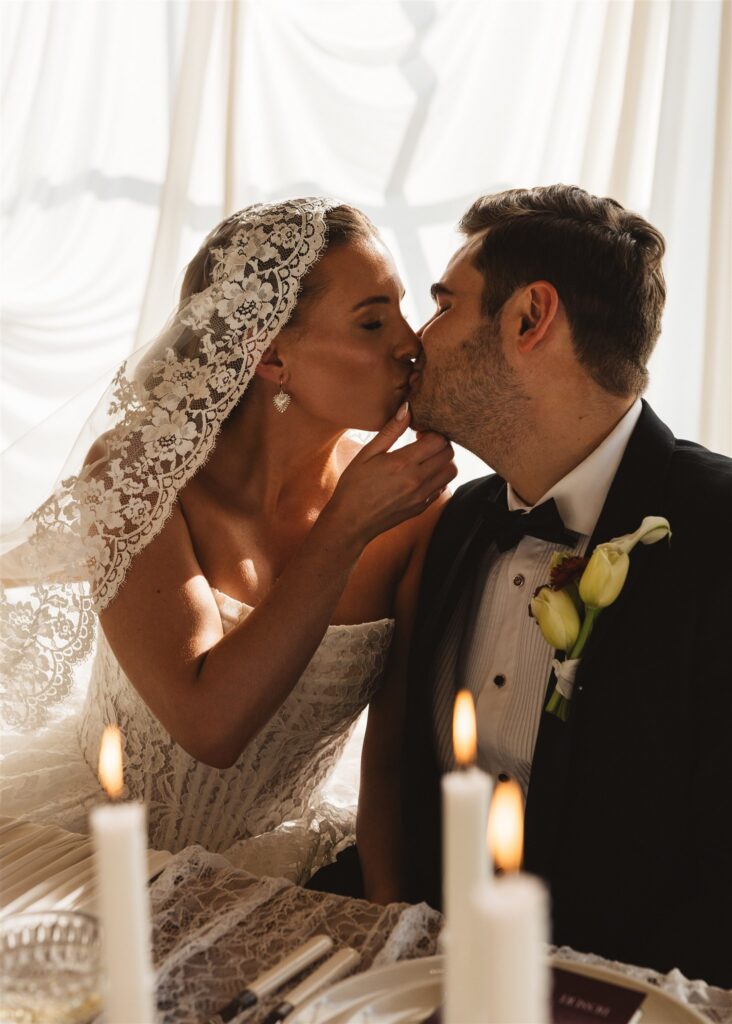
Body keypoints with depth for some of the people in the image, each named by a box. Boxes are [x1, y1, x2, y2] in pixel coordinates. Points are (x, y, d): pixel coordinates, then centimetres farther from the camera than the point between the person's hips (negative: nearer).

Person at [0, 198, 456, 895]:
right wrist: (347, 529, -27)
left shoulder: (415, 511, -12)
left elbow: (395, 759, -7)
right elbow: (210, 721, -29)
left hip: (273, 856, 2)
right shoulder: (135, 470, -19)